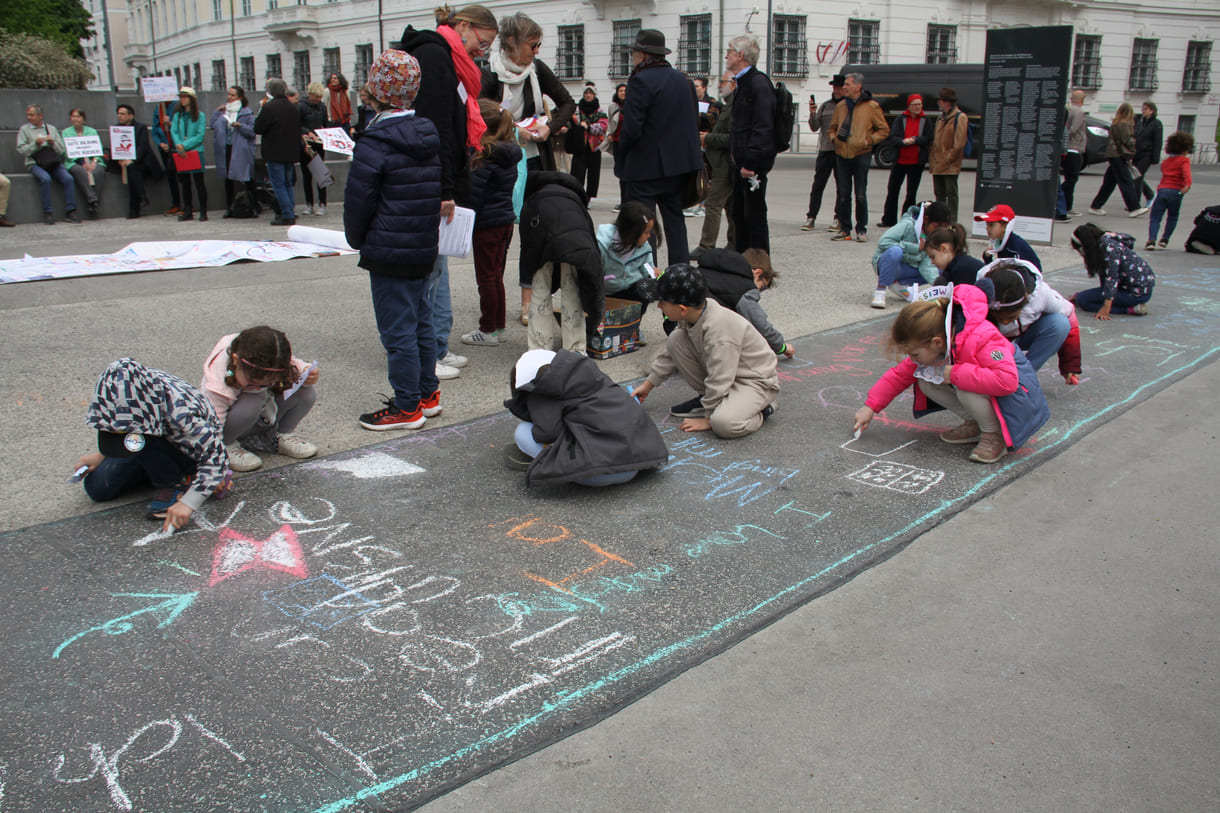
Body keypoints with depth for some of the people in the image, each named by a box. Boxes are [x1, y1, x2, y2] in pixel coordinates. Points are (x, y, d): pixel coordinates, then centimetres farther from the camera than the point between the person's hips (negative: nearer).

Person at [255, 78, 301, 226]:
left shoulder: (268, 107, -15)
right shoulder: (294, 108, 5)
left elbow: (258, 129, -11)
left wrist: (260, 110, 2)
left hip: (275, 153, -6)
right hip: (291, 152, 6)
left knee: (279, 185, -2)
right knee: (289, 184, 14)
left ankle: (287, 215, -5)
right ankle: (291, 214, 14)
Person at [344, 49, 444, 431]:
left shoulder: (374, 144, -15)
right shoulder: (430, 138, 7)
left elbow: (358, 200, -10)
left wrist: (357, 240, 6)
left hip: (388, 253, -8)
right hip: (425, 250, 8)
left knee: (398, 331, -1)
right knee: (421, 322, 17)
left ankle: (407, 407, 6)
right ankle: (428, 395, 26)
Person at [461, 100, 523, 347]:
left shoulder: (485, 155, -19)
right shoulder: (509, 152, 6)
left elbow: (473, 192, -19)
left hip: (487, 223, -8)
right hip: (506, 218, 8)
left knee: (486, 277, 1)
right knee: (496, 275, 17)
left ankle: (488, 330, 9)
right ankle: (498, 326, 24)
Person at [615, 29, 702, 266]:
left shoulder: (640, 81, -14)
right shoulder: (683, 80, 10)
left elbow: (632, 128, -19)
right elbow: (694, 122, 13)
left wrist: (621, 155, -5)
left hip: (645, 166, -7)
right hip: (678, 164, 8)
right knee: (674, 219, 14)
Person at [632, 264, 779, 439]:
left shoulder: (719, 331, -35)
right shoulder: (692, 315, -8)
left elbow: (719, 380, -29)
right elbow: (669, 356, 9)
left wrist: (708, 419, -20)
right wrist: (648, 385, 14)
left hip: (755, 381, -8)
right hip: (720, 374, 8)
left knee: (724, 424, -36)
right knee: (675, 340, -8)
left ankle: (760, 408, -3)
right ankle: (705, 397, 6)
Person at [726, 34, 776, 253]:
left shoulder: (758, 83, -14)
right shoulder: (743, 83, 18)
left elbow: (762, 128, -21)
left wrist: (750, 162, -24)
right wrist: (734, 151, 16)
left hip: (754, 161, -10)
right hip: (742, 161, 10)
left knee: (754, 215, -5)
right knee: (739, 214, 14)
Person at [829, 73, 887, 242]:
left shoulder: (871, 107, -2)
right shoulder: (840, 106, 12)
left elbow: (883, 129, 3)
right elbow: (833, 126, 24)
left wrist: (870, 140, -11)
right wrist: (833, 136, 3)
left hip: (861, 154, -4)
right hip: (841, 154, 4)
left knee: (861, 195, -1)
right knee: (843, 194, 6)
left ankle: (862, 230, 8)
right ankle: (844, 229, 13)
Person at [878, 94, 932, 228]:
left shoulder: (926, 120, 4)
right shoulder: (900, 118, 3)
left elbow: (928, 138, -4)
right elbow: (892, 137, -5)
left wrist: (914, 140, -20)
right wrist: (903, 141, -24)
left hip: (916, 162, 0)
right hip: (900, 160, 0)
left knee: (911, 193, 3)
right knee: (892, 191, 3)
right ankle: (888, 220, 13)